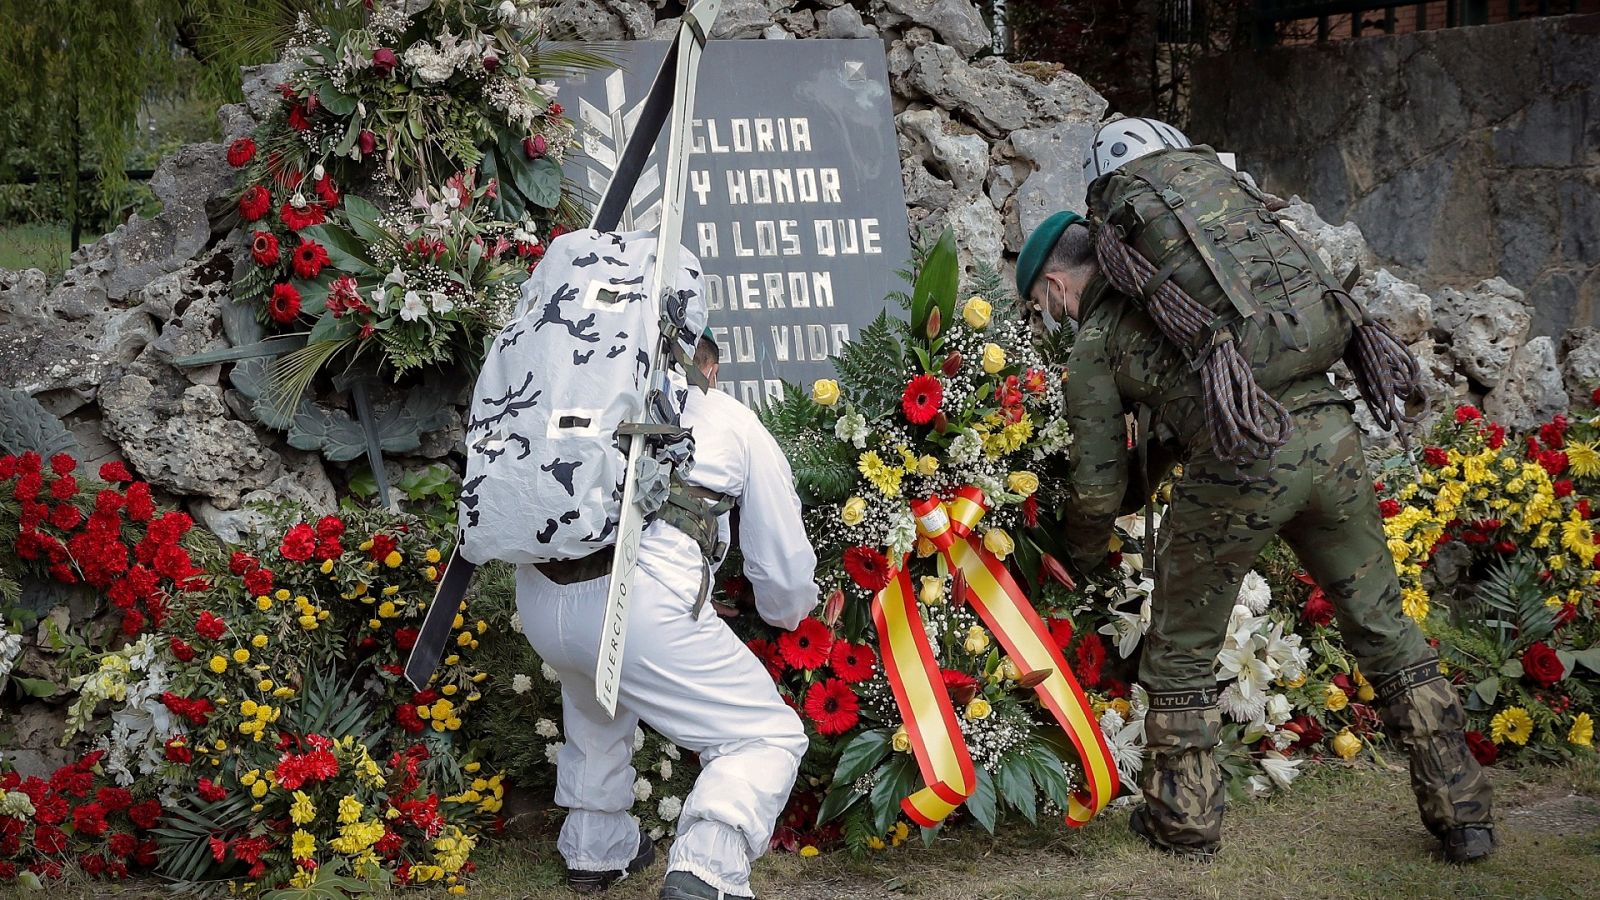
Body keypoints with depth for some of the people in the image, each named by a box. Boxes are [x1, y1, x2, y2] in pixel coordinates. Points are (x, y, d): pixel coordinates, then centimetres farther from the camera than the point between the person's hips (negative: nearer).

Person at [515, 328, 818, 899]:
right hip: (640, 602, -6)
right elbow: (785, 570, 21)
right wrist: (789, 612, 44)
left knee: (595, 704, 37)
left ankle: (593, 850, 45)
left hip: (537, 598, 6)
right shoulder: (734, 422, 19)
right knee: (768, 738, 5)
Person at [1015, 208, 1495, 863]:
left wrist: (1080, 559, 34)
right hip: (1329, 431, 6)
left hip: (1241, 462, -5)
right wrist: (1140, 482, 47)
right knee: (1382, 627, 17)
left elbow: (1098, 487, 14)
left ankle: (1183, 821, 25)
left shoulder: (1093, 345, 11)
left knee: (1181, 649, 16)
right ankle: (1462, 815, 22)